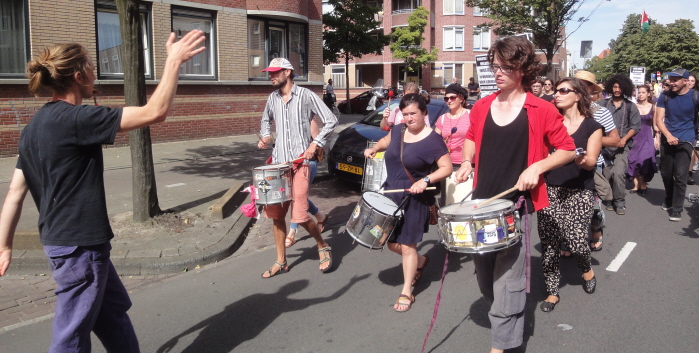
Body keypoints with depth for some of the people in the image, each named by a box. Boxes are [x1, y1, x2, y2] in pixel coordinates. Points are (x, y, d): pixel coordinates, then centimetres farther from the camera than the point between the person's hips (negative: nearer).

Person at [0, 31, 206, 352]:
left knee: (114, 310, 23)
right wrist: (174, 61, -15)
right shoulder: (74, 119, -20)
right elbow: (155, 112, -24)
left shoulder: (35, 126, 7)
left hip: (61, 240, 9)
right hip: (79, 245, -9)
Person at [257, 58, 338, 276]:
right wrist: (265, 136, 9)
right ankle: (281, 262, 20)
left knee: (299, 215, -10)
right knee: (275, 214, 7)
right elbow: (266, 120, 29)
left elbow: (331, 121, -4)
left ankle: (323, 247, 17)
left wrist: (315, 144, -11)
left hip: (299, 162, -6)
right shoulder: (272, 98, 11)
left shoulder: (305, 95, -5)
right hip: (278, 162, 6)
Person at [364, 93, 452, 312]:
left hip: (414, 199, -7)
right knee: (392, 243, 14)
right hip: (391, 194, 7)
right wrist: (375, 148, 5)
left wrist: (426, 180, -27)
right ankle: (420, 262, 43)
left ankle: (407, 292, 16)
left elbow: (447, 168, -13)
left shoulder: (432, 140, -15)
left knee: (407, 245, -1)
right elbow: (386, 141, 25)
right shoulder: (398, 130, 4)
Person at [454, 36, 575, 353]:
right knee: (484, 274, 16)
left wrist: (536, 167, -15)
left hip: (516, 204, -5)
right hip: (481, 202, 5)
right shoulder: (482, 107, 5)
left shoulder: (541, 111, -8)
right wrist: (466, 162, 4)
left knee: (507, 280, -6)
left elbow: (567, 150, 0)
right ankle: (500, 316, 42)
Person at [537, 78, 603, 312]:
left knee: (576, 242, -9)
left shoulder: (592, 126, 1)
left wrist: (581, 159, -28)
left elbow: (591, 162, -7)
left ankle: (587, 269, 27)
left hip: (579, 192, -2)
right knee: (548, 243, 0)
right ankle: (552, 292, 16)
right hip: (548, 189, 3)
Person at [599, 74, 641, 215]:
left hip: (622, 146, -1)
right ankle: (610, 200, 21)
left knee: (618, 173, -16)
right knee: (606, 174, 4)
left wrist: (624, 139, -10)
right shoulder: (603, 104, 6)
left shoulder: (630, 106, 6)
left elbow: (635, 126, 5)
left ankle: (620, 202, -2)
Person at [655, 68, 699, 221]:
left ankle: (676, 209, 1)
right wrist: (668, 135, -15)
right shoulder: (665, 96, 1)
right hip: (667, 140, 3)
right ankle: (669, 201, 33)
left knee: (680, 176, -8)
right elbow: (659, 119, 0)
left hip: (685, 141, -3)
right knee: (666, 174, 11)